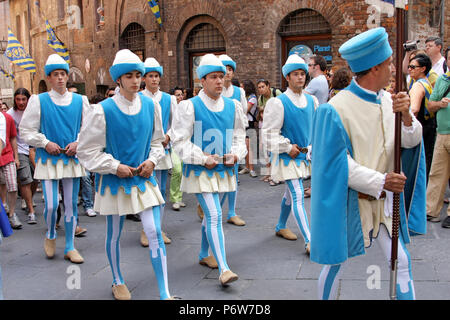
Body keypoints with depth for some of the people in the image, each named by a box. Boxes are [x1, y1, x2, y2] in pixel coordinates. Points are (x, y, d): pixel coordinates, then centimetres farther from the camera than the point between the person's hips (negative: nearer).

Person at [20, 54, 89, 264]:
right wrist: (45, 143, -10)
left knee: (71, 204, 6)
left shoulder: (79, 101, 5)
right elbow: (26, 131, 2)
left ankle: (70, 247, 18)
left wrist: (77, 143, -7)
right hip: (48, 160, -2)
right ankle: (50, 235, 25)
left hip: (72, 159, 2)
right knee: (51, 205, -7)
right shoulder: (38, 101, -1)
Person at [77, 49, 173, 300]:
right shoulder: (103, 110, -13)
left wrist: (152, 160, -5)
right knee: (114, 234, 14)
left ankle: (165, 293, 4)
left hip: (144, 178, 2)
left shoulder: (151, 105, -1)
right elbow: (87, 150, -7)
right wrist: (115, 166, -13)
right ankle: (118, 282, 38)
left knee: (155, 233, -4)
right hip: (114, 181, -2)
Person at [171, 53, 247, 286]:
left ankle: (204, 255, 37)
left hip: (224, 169, 5)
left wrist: (235, 154, -5)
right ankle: (223, 269, -10)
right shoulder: (190, 106, -9)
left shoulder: (232, 106, 6)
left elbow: (239, 136, 14)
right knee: (214, 215, -12)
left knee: (211, 213, 18)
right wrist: (203, 158, -16)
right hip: (200, 170, -5)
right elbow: (180, 141, -9)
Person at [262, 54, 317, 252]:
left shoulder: (311, 101, 4)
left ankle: (281, 227, 37)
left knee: (290, 193, 18)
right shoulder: (278, 103, -14)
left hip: (304, 154, 6)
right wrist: (288, 147, -13)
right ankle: (309, 241, -11)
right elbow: (270, 132, -12)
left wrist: (313, 146, 3)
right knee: (298, 196, -10)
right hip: (287, 156, -6)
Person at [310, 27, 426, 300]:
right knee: (337, 263, 10)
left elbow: (412, 141, -3)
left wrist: (407, 117, -24)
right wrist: (379, 181, -23)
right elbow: (337, 161, -18)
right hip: (349, 199, -5)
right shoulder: (336, 109, -18)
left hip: (386, 198, 5)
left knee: (402, 262, 9)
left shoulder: (389, 101, 0)